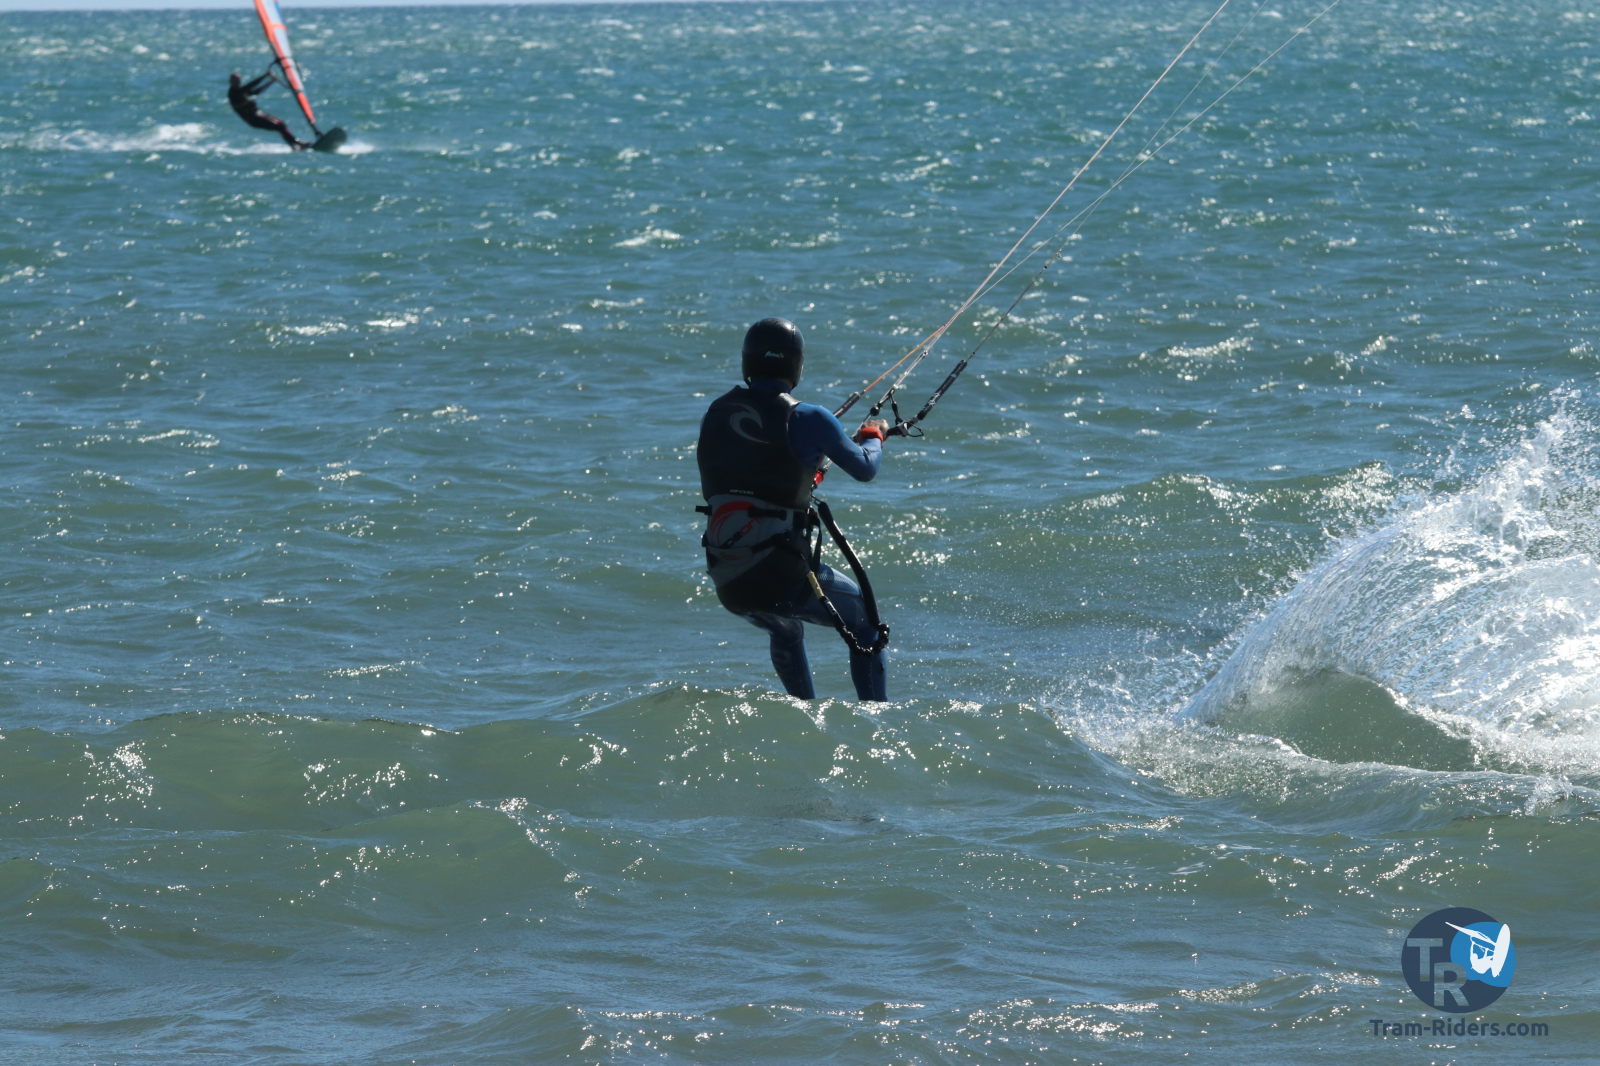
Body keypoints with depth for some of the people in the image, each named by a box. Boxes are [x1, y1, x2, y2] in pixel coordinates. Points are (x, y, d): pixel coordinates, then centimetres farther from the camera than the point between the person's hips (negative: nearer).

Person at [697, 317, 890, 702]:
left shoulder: (716, 414, 5)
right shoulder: (807, 419, -10)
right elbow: (864, 468, 6)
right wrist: (874, 436, 30)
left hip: (727, 583, 5)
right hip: (784, 579, -5)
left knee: (785, 632, 36)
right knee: (865, 623, 20)